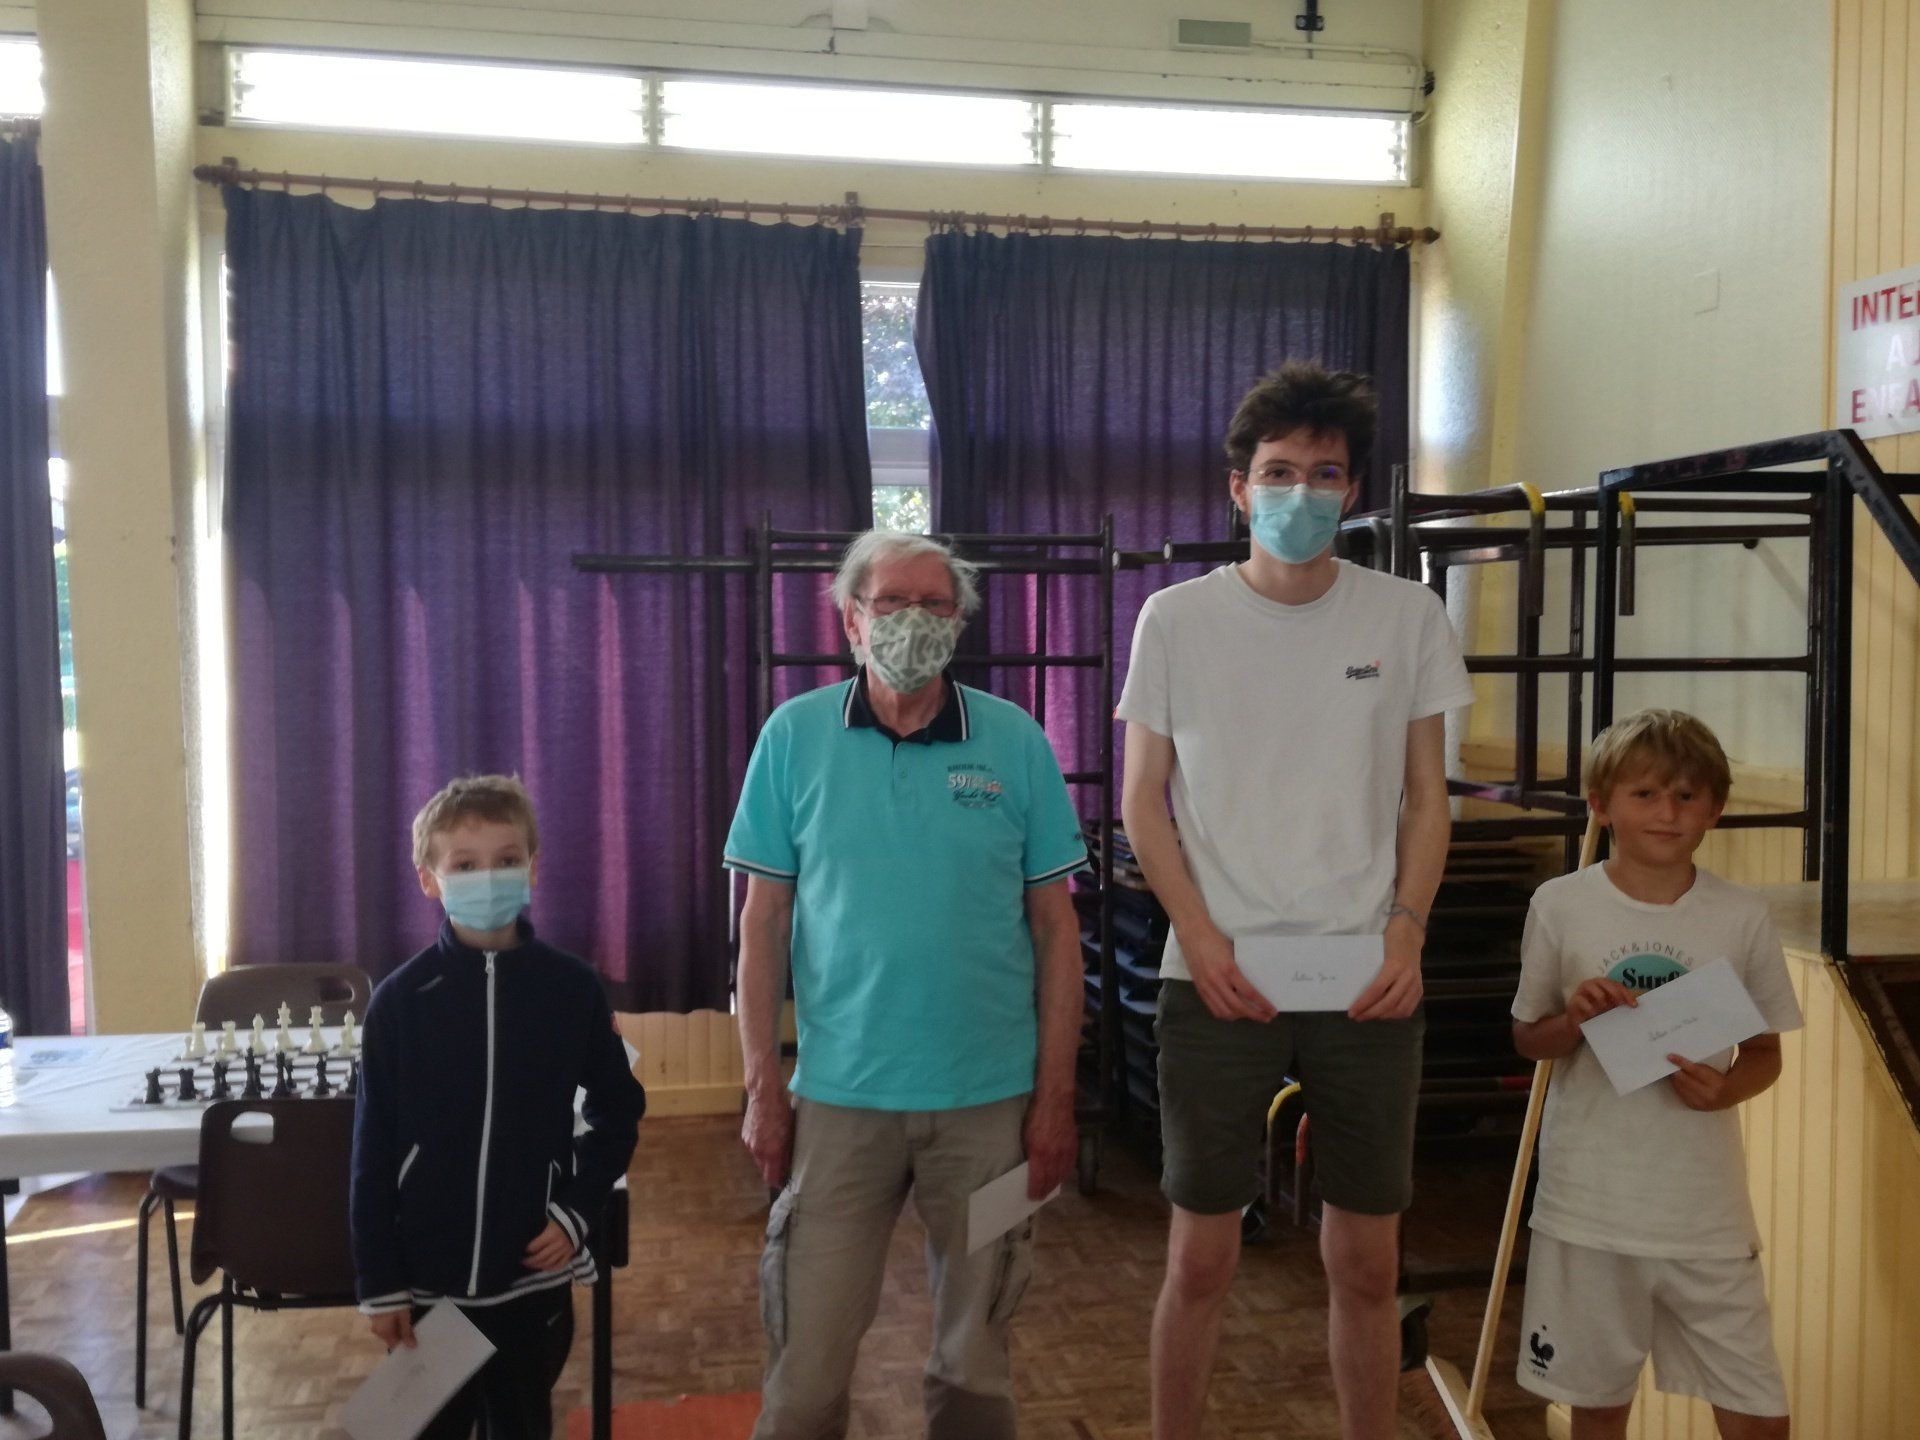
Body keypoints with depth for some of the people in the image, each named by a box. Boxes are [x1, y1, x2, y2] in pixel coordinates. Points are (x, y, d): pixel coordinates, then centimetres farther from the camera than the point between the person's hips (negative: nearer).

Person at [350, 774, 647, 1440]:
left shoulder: (571, 988, -4)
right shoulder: (401, 999, -6)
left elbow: (619, 1110, 6)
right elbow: (374, 1153, -3)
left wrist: (577, 1210, -5)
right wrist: (379, 1283, -3)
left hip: (534, 1272, 1)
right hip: (429, 1277, -1)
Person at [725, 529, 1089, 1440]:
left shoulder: (1016, 742, 0)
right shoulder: (794, 737, 0)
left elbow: (1055, 927, 2)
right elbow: (763, 921, 3)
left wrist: (1055, 1098, -1)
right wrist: (762, 1087, -1)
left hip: (990, 1100, 1)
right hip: (839, 1095, 0)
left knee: (975, 1360, 13)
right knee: (808, 1364, 4)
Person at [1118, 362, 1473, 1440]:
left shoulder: (1410, 618, 3)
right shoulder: (1176, 619, 1)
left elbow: (1426, 797, 8)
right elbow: (1143, 800, 4)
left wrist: (1407, 933, -5)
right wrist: (1201, 937, -7)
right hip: (1216, 977, -1)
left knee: (1367, 1261, 9)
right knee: (1201, 1257, 6)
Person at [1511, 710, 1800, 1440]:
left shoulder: (1742, 918, -1)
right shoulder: (1560, 906, -3)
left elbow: (1765, 1051, 8)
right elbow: (1527, 1039, 6)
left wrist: (1725, 1088, -14)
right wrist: (1576, 1018, -15)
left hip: (1706, 1207, 0)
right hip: (1589, 1203, 0)